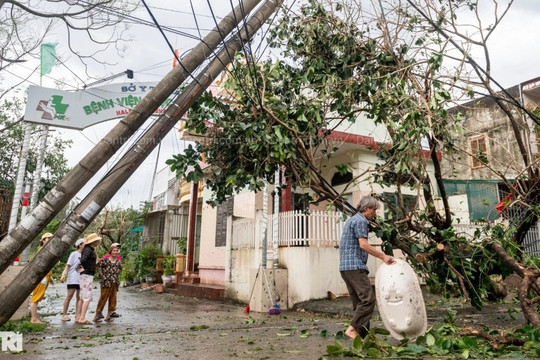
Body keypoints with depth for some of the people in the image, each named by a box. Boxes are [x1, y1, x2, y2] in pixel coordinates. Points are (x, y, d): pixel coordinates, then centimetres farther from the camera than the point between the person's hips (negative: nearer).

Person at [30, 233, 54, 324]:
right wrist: (43, 276, -23)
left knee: (39, 297, 11)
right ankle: (34, 318, -4)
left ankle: (34, 317, 16)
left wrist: (50, 277, 23)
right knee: (36, 297, -6)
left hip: (45, 276, 9)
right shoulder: (42, 249, -10)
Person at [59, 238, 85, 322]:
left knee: (79, 297, 2)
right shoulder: (74, 254, -2)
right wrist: (63, 275, -16)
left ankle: (77, 316, 2)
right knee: (69, 297, 2)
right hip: (73, 279, -5)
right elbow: (68, 265, -5)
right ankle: (64, 314, 15)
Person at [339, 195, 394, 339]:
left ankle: (363, 335, 11)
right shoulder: (361, 221, -7)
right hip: (355, 266, -10)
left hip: (346, 267, 10)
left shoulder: (352, 220, 24)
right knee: (368, 298, -13)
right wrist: (383, 256, -14)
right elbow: (363, 245, -16)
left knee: (359, 302, 10)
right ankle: (352, 329, -16)